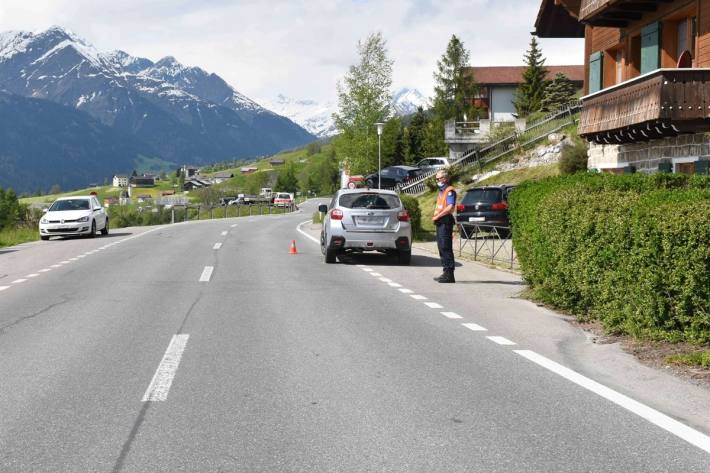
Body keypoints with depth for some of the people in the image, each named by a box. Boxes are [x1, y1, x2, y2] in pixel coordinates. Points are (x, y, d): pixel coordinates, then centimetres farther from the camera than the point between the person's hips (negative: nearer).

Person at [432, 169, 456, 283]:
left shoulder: (449, 191, -10)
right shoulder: (441, 191, 21)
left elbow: (450, 207, -21)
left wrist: (437, 216, -17)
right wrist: (435, 216, 9)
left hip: (445, 222, -10)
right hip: (440, 222, 10)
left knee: (446, 248, -10)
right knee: (441, 247, 11)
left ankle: (449, 274, -10)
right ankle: (446, 273, 16)